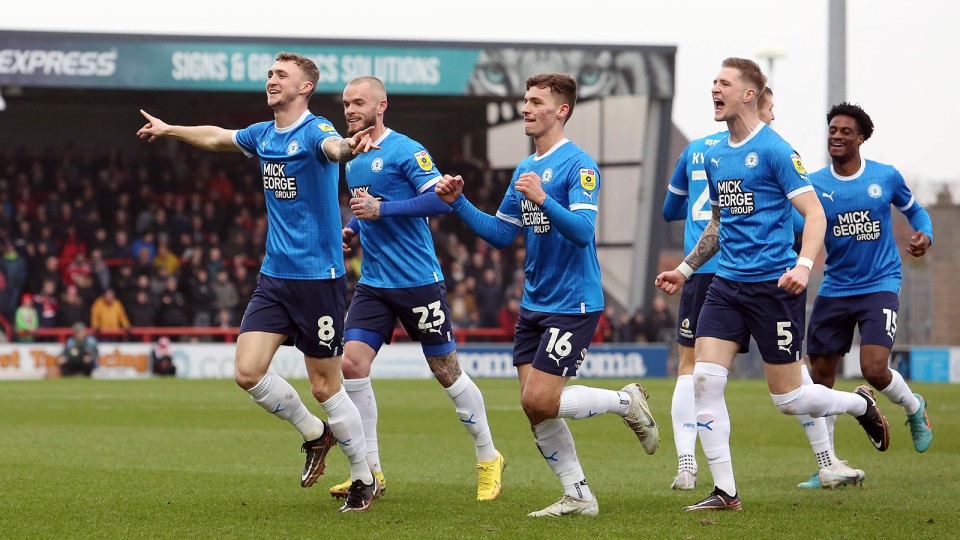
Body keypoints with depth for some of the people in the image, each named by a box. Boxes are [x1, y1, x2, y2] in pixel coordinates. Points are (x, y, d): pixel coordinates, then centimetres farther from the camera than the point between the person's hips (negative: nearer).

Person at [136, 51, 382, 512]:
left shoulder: (314, 131, -13)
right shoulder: (263, 135, 10)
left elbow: (333, 146, -38)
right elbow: (217, 137, 32)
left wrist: (348, 147, -63)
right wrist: (169, 130, 46)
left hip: (318, 277, -7)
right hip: (274, 276, 7)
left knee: (325, 387, -3)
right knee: (249, 371, -6)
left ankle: (364, 480, 16)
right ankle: (313, 434, 19)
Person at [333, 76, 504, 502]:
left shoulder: (405, 151, -11)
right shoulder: (353, 160, 13)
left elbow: (441, 199, -20)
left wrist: (381, 210, -24)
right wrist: (352, 228, 8)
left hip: (418, 281, -7)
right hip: (373, 284, 7)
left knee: (446, 371, 2)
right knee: (352, 363, -8)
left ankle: (489, 460, 19)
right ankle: (370, 471, -1)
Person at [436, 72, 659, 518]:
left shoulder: (578, 165, -12)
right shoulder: (526, 169, 14)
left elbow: (583, 231, -23)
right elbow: (501, 235, 18)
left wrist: (543, 200, -36)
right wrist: (459, 203, 7)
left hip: (573, 303, -8)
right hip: (533, 304, 8)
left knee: (539, 400, -13)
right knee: (535, 408, 3)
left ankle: (628, 402, 8)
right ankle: (578, 498, 12)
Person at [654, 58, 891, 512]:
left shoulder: (774, 150, -10)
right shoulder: (713, 156, 11)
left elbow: (814, 214, -14)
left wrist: (803, 265, -28)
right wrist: (686, 269, 21)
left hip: (774, 285, -6)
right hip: (727, 285, 6)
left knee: (787, 398, 0)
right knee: (705, 379, -9)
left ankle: (861, 404, 31)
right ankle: (724, 491, -4)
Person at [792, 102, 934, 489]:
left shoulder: (886, 177, -1)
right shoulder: (814, 185, -1)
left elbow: (913, 209, 16)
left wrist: (925, 236, -3)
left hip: (879, 286, -2)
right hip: (834, 289, 3)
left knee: (874, 368, -19)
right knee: (820, 376, 2)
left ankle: (914, 407, 16)